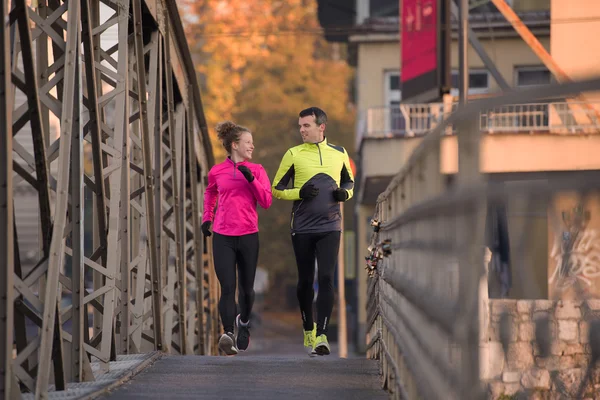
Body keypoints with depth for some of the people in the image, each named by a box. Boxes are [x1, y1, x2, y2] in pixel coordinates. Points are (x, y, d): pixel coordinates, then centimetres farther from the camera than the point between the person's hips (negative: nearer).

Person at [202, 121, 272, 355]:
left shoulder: (256, 170, 5)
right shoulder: (217, 172, 5)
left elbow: (266, 202, -4)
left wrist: (251, 179, -13)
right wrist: (207, 217, 16)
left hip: (248, 236, 1)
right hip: (222, 237, -1)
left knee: (246, 288, 11)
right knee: (227, 287, -13)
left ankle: (244, 322, 40)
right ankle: (228, 334, -17)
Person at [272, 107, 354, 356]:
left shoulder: (339, 154, 7)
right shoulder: (293, 155, 1)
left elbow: (349, 181, 20)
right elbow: (277, 189, 4)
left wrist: (345, 193, -3)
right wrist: (300, 193, -14)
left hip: (330, 227, 0)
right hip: (302, 228, 0)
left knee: (326, 279, -11)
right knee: (305, 281, 8)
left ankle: (321, 336, -14)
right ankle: (308, 329, 28)